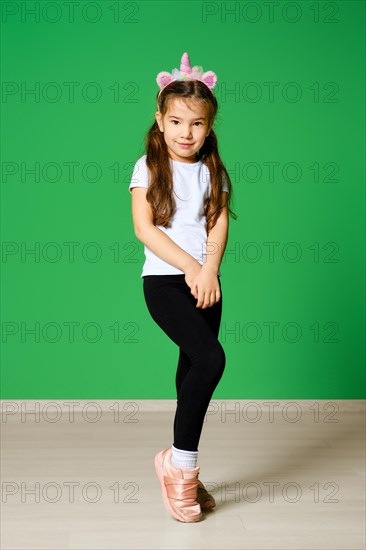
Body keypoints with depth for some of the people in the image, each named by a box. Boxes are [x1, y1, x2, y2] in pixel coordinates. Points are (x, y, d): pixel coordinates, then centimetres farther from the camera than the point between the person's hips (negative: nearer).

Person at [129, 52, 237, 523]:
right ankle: (179, 463, -8)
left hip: (204, 283, 5)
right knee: (211, 359, -22)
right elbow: (144, 228, -8)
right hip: (164, 279, -4)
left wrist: (209, 271, -14)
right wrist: (189, 267, -13)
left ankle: (184, 474, 19)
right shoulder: (149, 167, 0)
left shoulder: (214, 171, 11)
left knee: (193, 371, 7)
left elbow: (220, 224, 3)